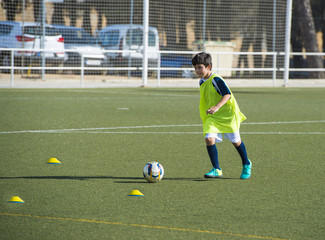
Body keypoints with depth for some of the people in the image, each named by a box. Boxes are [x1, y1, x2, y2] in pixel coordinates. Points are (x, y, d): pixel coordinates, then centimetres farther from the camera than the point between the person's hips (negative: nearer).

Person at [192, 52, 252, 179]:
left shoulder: (216, 80, -20)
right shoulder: (202, 82, 5)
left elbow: (227, 95, -30)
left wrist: (217, 107, -42)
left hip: (227, 115, -6)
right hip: (212, 117, 6)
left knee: (235, 141, 9)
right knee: (209, 139, -16)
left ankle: (246, 165, 34)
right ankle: (216, 170, -9)